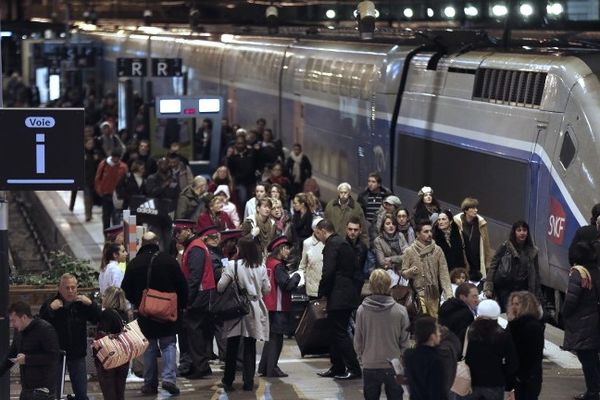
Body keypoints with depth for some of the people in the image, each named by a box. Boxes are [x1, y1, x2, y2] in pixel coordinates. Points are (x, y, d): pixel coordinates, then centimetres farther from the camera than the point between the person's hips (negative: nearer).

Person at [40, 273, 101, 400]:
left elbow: (99, 319, -2)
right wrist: (50, 309, -26)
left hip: (77, 355, 2)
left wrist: (90, 304, -15)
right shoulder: (50, 303, -7)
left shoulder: (81, 303, 2)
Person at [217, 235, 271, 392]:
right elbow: (267, 290, 5)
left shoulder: (232, 265, -12)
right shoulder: (261, 267, -2)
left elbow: (220, 287, -10)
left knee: (232, 347, 8)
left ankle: (228, 382, 13)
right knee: (250, 347, 6)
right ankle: (248, 382, 5)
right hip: (254, 310, 2)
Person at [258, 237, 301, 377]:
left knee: (271, 337, 17)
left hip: (269, 306, 9)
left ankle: (263, 368, 21)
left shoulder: (269, 262, 9)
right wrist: (296, 276, -5)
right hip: (278, 308, -9)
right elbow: (287, 285, -22)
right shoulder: (278, 266, -16)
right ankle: (272, 369, 0)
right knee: (276, 338, -2)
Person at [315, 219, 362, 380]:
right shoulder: (343, 243, 17)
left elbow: (328, 272, -19)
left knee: (340, 333, -6)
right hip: (350, 295, 10)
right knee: (338, 332, 15)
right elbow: (356, 271, 18)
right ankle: (337, 368, 21)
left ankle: (354, 368, -8)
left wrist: (322, 293, -8)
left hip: (338, 296, -10)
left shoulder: (332, 245, -12)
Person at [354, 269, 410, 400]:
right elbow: (404, 342, -4)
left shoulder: (362, 310, -10)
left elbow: (357, 341, -1)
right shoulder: (400, 311, -12)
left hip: (369, 366, 1)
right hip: (393, 366, -1)